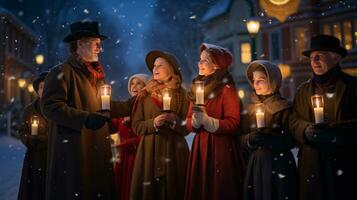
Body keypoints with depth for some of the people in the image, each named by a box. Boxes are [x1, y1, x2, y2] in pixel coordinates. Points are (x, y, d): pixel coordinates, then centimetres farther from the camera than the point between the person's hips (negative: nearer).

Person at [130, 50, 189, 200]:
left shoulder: (181, 95, 4)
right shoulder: (145, 95, 7)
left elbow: (187, 127, 3)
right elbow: (136, 126, 3)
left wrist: (175, 121, -15)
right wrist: (153, 123, -13)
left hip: (174, 150, 0)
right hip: (149, 150, 1)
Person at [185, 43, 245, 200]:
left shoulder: (226, 88, -7)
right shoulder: (197, 88, 12)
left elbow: (233, 123, -14)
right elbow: (188, 123, 9)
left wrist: (207, 120, -23)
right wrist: (196, 121, -13)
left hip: (221, 149, -6)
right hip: (200, 149, 6)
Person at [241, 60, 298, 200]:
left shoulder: (284, 107, -4)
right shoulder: (250, 108, 9)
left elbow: (291, 140, -11)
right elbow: (242, 138, 8)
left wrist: (269, 139, -25)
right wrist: (250, 139, -14)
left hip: (279, 165, -4)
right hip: (255, 165, 4)